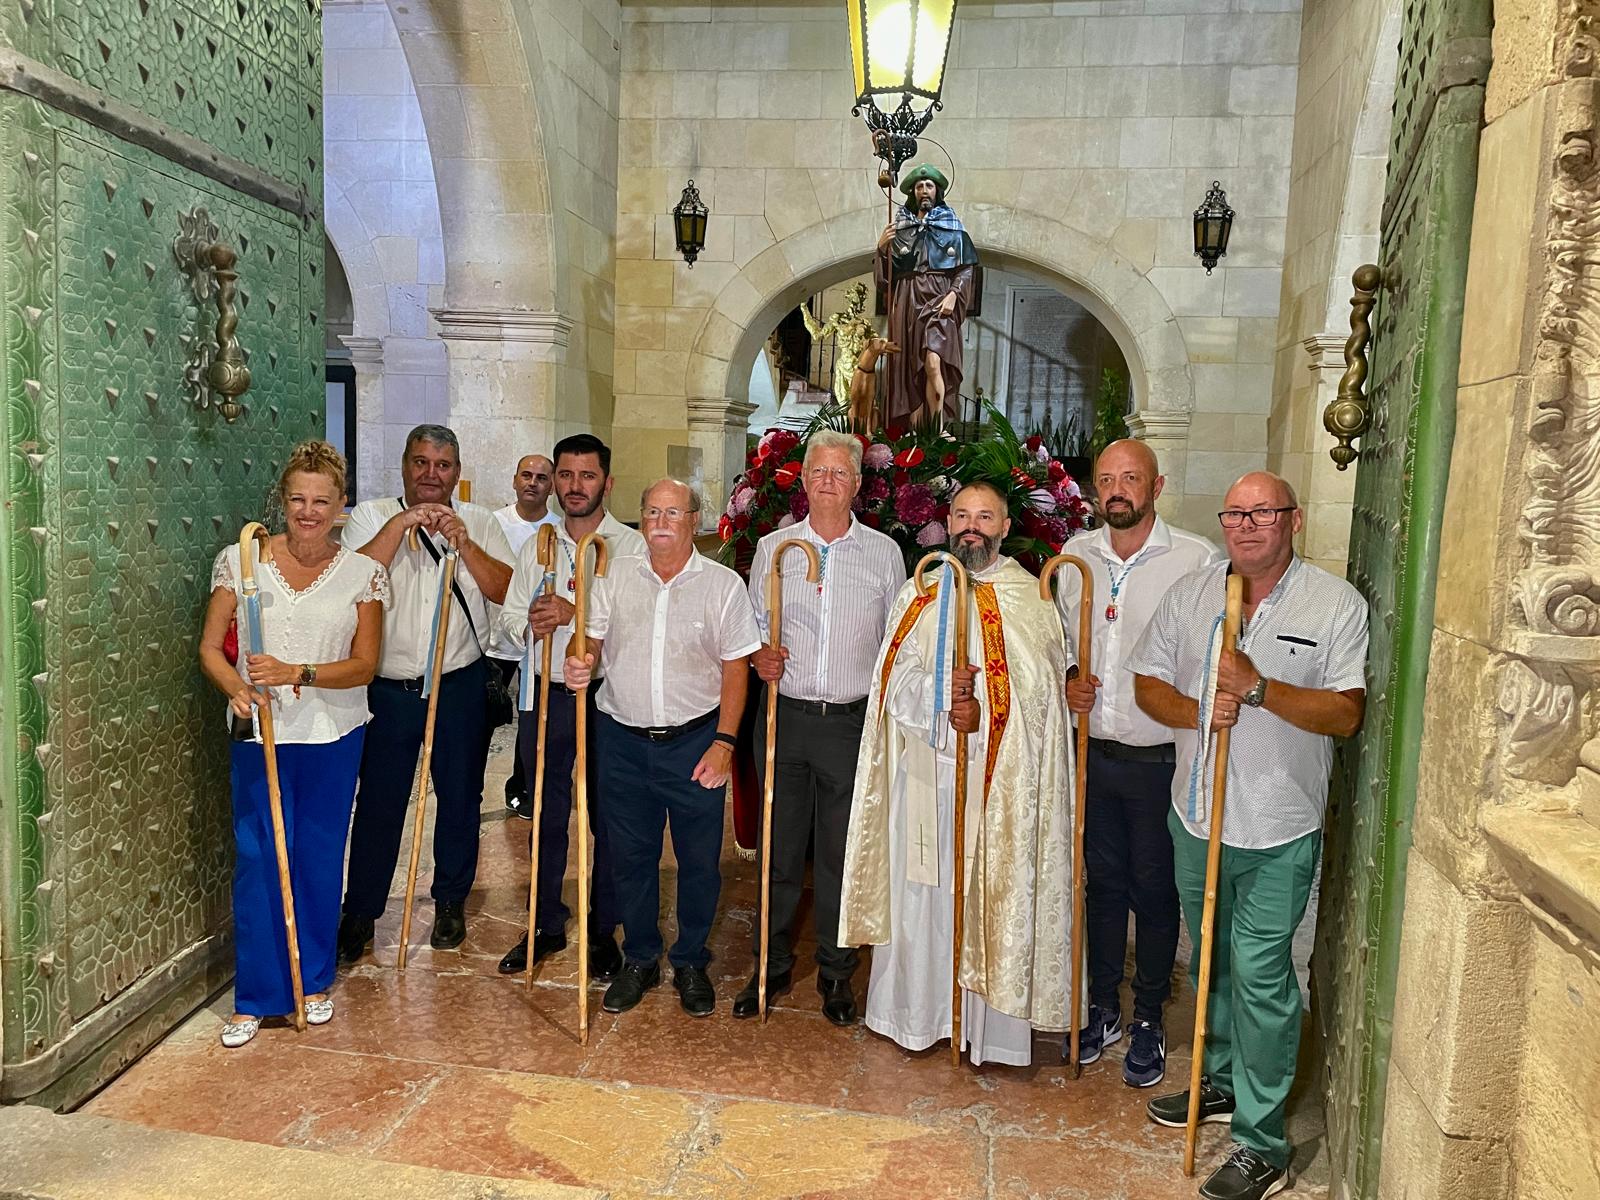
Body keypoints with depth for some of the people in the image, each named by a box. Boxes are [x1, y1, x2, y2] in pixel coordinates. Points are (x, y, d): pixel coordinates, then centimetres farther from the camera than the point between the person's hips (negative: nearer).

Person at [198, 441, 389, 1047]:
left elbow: (364, 665, -5)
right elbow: (211, 647, 0)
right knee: (257, 861, 2)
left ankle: (314, 981, 30)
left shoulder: (363, 572, -2)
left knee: (320, 860, 11)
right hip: (260, 733, 0)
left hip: (334, 735, 1)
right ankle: (256, 997, 18)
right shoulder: (241, 560, -2)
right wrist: (236, 688, -21)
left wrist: (295, 673, -20)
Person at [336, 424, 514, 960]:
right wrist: (401, 524, -20)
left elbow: (505, 590, -8)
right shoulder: (372, 516, 2)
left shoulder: (479, 522, 5)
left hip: (460, 684, 1)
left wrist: (463, 543, -19)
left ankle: (451, 901, 30)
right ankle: (360, 912, 22)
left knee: (460, 795, 12)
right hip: (389, 686, -1)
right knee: (379, 801, 6)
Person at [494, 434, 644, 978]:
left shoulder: (631, 546, -3)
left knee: (608, 819, 6)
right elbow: (508, 617, 10)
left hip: (606, 698, -3)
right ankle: (546, 926, 29)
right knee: (546, 816, 13)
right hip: (545, 696, 4)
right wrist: (529, 626, -12)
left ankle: (603, 931, 23)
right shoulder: (536, 546, 11)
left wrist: (577, 612, -25)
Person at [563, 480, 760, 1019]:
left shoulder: (723, 584, -3)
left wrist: (724, 742, -10)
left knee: (699, 859, 7)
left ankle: (690, 962, 27)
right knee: (630, 856, 11)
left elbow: (736, 669, -3)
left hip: (695, 740, -2)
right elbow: (592, 642, 7)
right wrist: (579, 664, -18)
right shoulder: (614, 577, 3)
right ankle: (639, 959, 30)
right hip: (623, 740, 2)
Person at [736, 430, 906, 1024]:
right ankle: (772, 965, 26)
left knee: (843, 853, 7)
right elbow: (753, 623, 14)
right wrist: (760, 655, -8)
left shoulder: (884, 553, 4)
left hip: (854, 723, -1)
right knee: (780, 848, 8)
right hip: (785, 718, 1)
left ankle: (836, 974, 24)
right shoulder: (772, 547, 7)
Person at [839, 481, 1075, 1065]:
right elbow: (893, 677, 0)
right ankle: (916, 1014, 24)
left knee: (993, 895, 2)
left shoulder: (1030, 600, 1)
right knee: (919, 892, 8)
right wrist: (942, 694, -17)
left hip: (999, 777, -2)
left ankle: (991, 1027, 15)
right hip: (923, 770, 3)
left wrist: (982, 711, -19)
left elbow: (1039, 687, -7)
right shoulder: (916, 595, 10)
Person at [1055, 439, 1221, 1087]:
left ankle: (1148, 1021, 28)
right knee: (1102, 882, 16)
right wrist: (1068, 680, -2)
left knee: (1154, 889, 9)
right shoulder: (1074, 555, 4)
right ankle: (1103, 1007, 33)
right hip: (1093, 751, 4)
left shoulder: (1198, 559, -11)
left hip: (1161, 758, -4)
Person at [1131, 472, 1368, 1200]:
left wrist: (1258, 689, -24)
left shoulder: (1335, 604, -7)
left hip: (1279, 830, -4)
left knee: (1259, 975, -2)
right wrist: (1194, 710, -14)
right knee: (1211, 962, 20)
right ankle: (1223, 1081, 41)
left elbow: (1346, 714, -12)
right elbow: (1148, 683, 6)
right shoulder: (1190, 594, 4)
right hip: (1197, 815, 5)